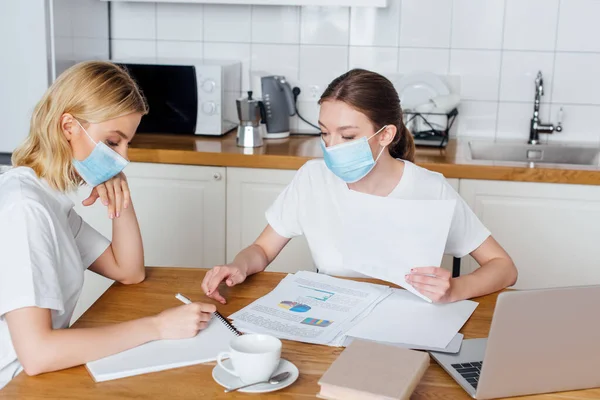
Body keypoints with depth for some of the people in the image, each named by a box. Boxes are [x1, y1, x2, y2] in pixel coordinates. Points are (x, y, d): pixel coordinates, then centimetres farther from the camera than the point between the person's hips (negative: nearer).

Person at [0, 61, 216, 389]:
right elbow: (36, 352, -29)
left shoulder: (52, 199, 6)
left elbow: (129, 272, 11)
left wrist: (122, 200, -5)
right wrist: (158, 326, -24)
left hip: (40, 376, 8)